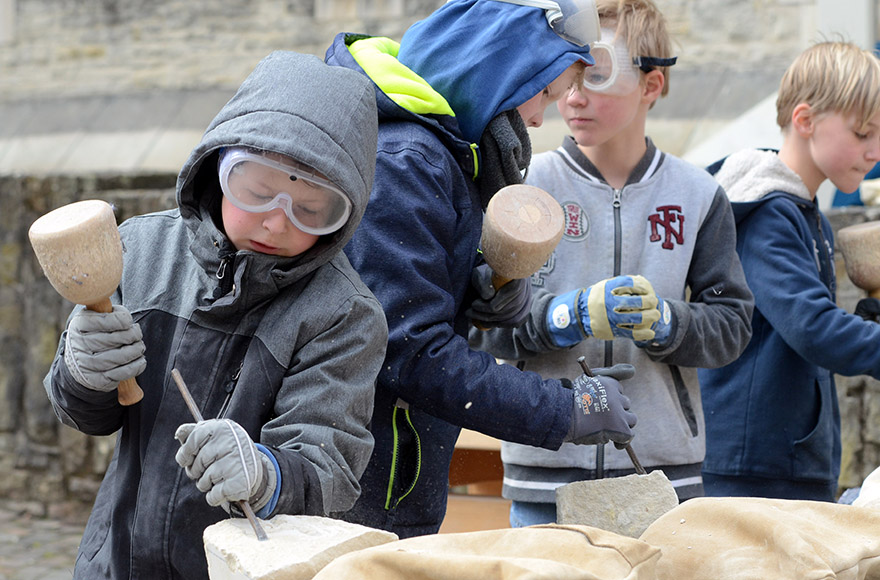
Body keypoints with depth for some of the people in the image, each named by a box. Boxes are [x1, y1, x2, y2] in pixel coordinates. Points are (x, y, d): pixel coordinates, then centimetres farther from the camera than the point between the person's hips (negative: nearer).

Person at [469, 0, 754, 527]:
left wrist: (663, 322, -15)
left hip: (663, 468, 1)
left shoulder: (697, 194, 6)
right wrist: (574, 315, -20)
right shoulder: (528, 184, 0)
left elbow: (732, 325, 4)